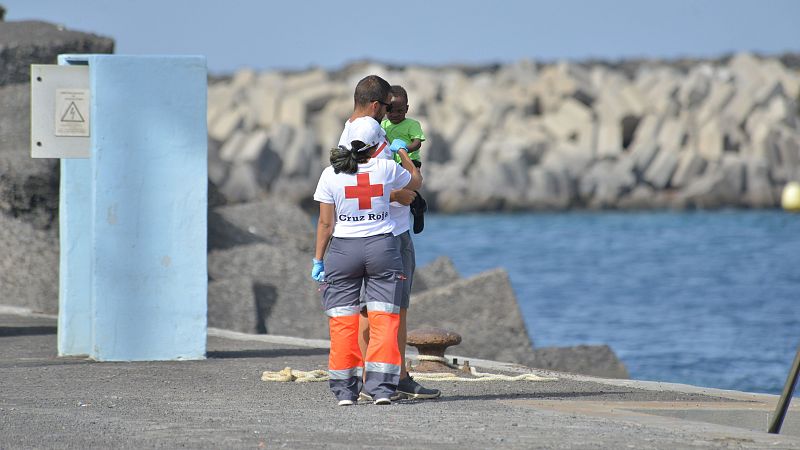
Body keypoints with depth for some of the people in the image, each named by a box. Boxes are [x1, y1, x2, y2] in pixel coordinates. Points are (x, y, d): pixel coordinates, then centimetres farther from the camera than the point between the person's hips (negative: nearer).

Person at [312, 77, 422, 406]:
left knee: (342, 321, 6)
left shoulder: (331, 175, -4)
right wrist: (403, 154, 31)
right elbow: (416, 181, 17)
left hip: (343, 250, 0)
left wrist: (318, 259, 6)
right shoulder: (387, 169, -4)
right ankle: (381, 387, -7)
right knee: (383, 318, 1)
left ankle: (345, 390, 6)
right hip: (382, 247, 0)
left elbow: (326, 222, -2)